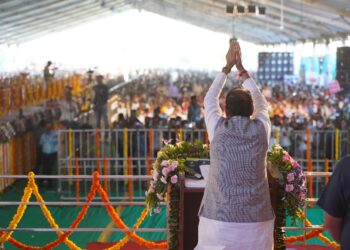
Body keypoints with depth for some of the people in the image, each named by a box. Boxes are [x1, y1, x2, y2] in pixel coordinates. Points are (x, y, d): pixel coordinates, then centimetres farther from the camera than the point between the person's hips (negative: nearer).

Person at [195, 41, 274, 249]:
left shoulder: (218, 128, -1)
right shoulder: (261, 129, 2)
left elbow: (210, 100, 19)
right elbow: (261, 103, 23)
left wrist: (227, 68, 28)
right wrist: (241, 69, 30)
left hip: (220, 221, -1)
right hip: (256, 222, 1)